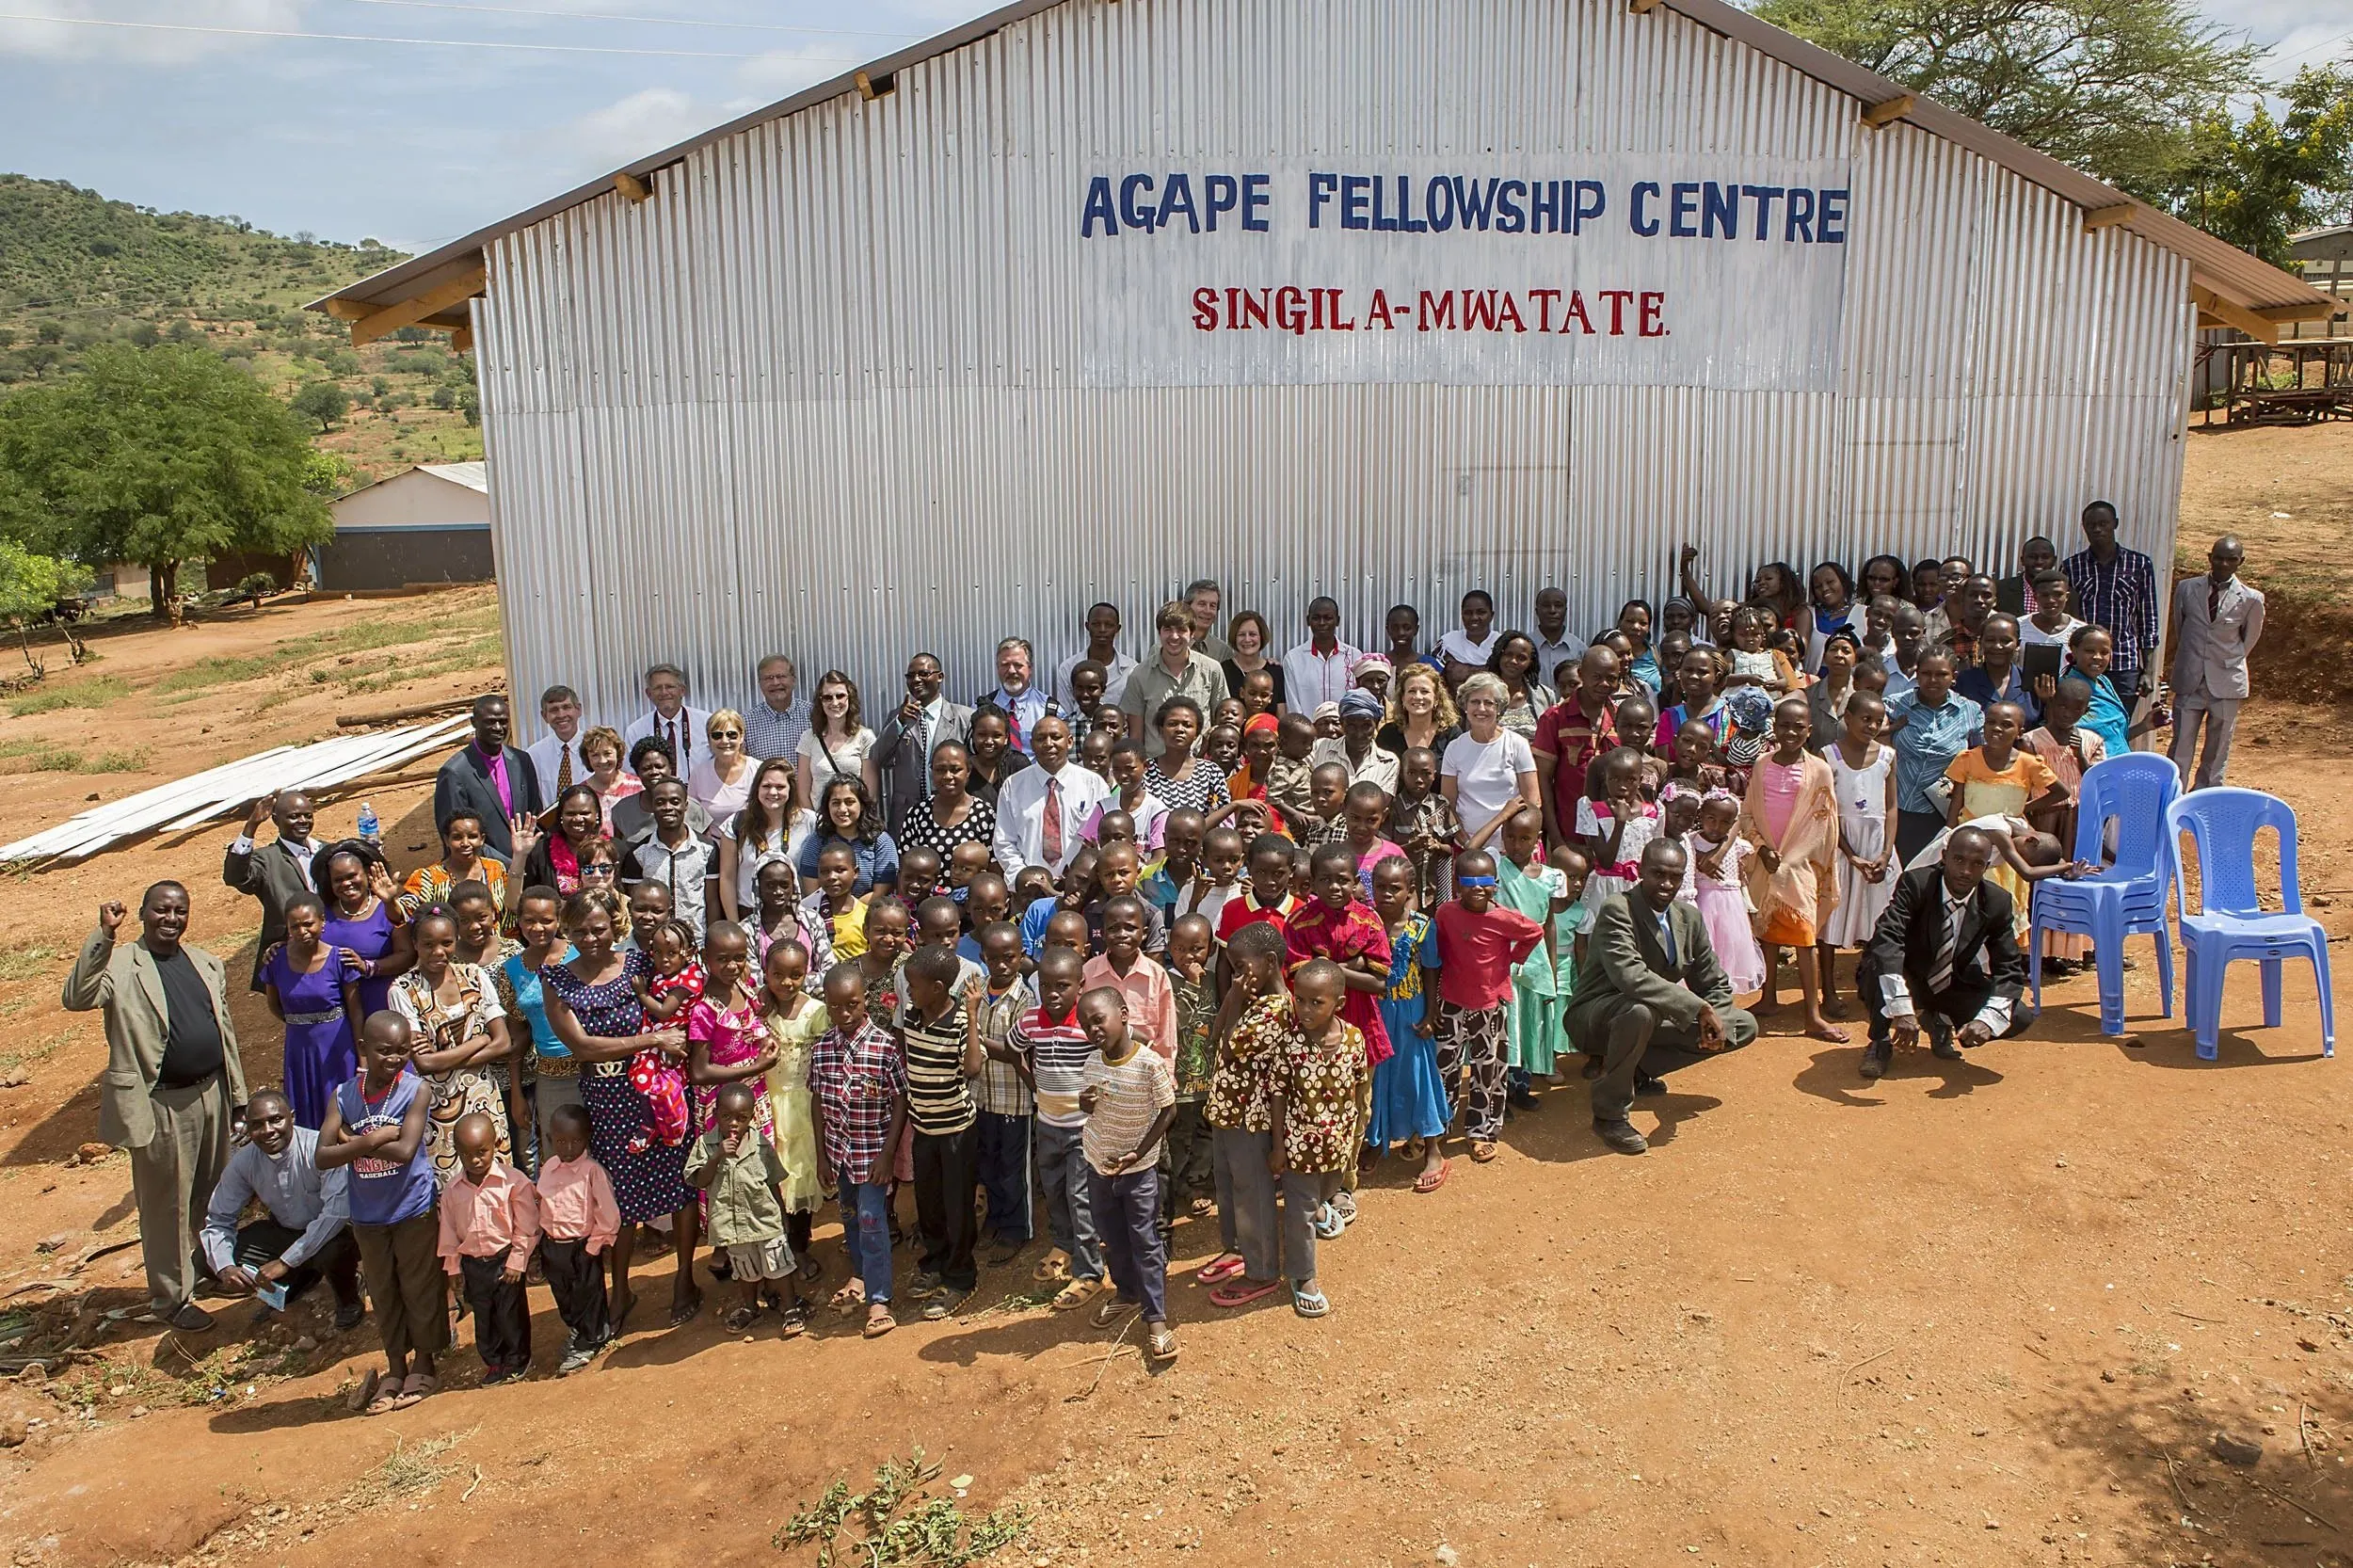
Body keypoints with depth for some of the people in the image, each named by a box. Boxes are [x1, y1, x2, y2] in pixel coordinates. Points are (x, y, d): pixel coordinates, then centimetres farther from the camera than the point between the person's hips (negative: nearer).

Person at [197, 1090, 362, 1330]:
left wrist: (285, 1262, -35)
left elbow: (337, 1211, -34)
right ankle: (302, 1278, 14)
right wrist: (224, 1268, -22)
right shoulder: (243, 1162, -11)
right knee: (207, 1259, -10)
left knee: (332, 1251, -39)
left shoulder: (319, 1149, -27)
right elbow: (218, 1220, -3)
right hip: (283, 1233, 6)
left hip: (332, 1233, -6)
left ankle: (349, 1301, -1)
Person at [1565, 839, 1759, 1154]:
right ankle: (1609, 1114, -21)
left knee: (1745, 1027, 3)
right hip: (1595, 1018, -8)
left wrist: (1715, 1024, -14)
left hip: (1654, 1019, 8)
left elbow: (1715, 985, 8)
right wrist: (1700, 1009, -35)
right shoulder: (1616, 909, -22)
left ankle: (1639, 1068, 8)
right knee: (1641, 1010, -41)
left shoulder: (1689, 917, 1)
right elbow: (1631, 977, -37)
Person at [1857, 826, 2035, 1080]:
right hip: (1909, 981, -4)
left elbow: (2010, 970, -11)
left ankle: (1940, 1023, 13)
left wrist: (1986, 1020, -30)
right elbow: (1886, 940, -38)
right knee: (1878, 967, -37)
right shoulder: (1915, 884, -24)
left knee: (2020, 1018, -17)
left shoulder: (1997, 903, -12)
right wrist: (1902, 1010, -48)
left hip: (1956, 987, 4)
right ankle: (1880, 1044, -7)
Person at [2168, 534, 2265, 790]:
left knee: (2217, 751, 7)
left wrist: (2228, 662, 14)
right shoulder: (2186, 588, 0)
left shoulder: (2251, 599, -5)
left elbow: (2249, 639, 10)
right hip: (2189, 682, 1)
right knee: (2181, 749, 2)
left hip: (2226, 683, -1)